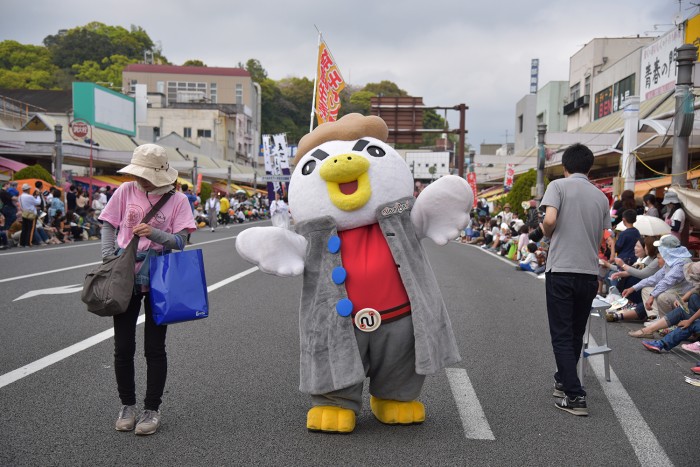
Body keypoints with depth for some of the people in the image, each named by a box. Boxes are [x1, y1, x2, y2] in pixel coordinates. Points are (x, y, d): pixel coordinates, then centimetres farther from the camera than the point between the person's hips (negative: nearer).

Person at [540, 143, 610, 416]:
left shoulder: (559, 186, -2)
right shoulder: (601, 197, 12)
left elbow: (549, 220, -19)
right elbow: (603, 240, 13)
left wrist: (545, 232, 4)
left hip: (561, 270, -5)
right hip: (589, 272, 5)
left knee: (562, 335, 1)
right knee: (576, 334, 18)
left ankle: (575, 396, -4)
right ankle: (563, 381, 33)